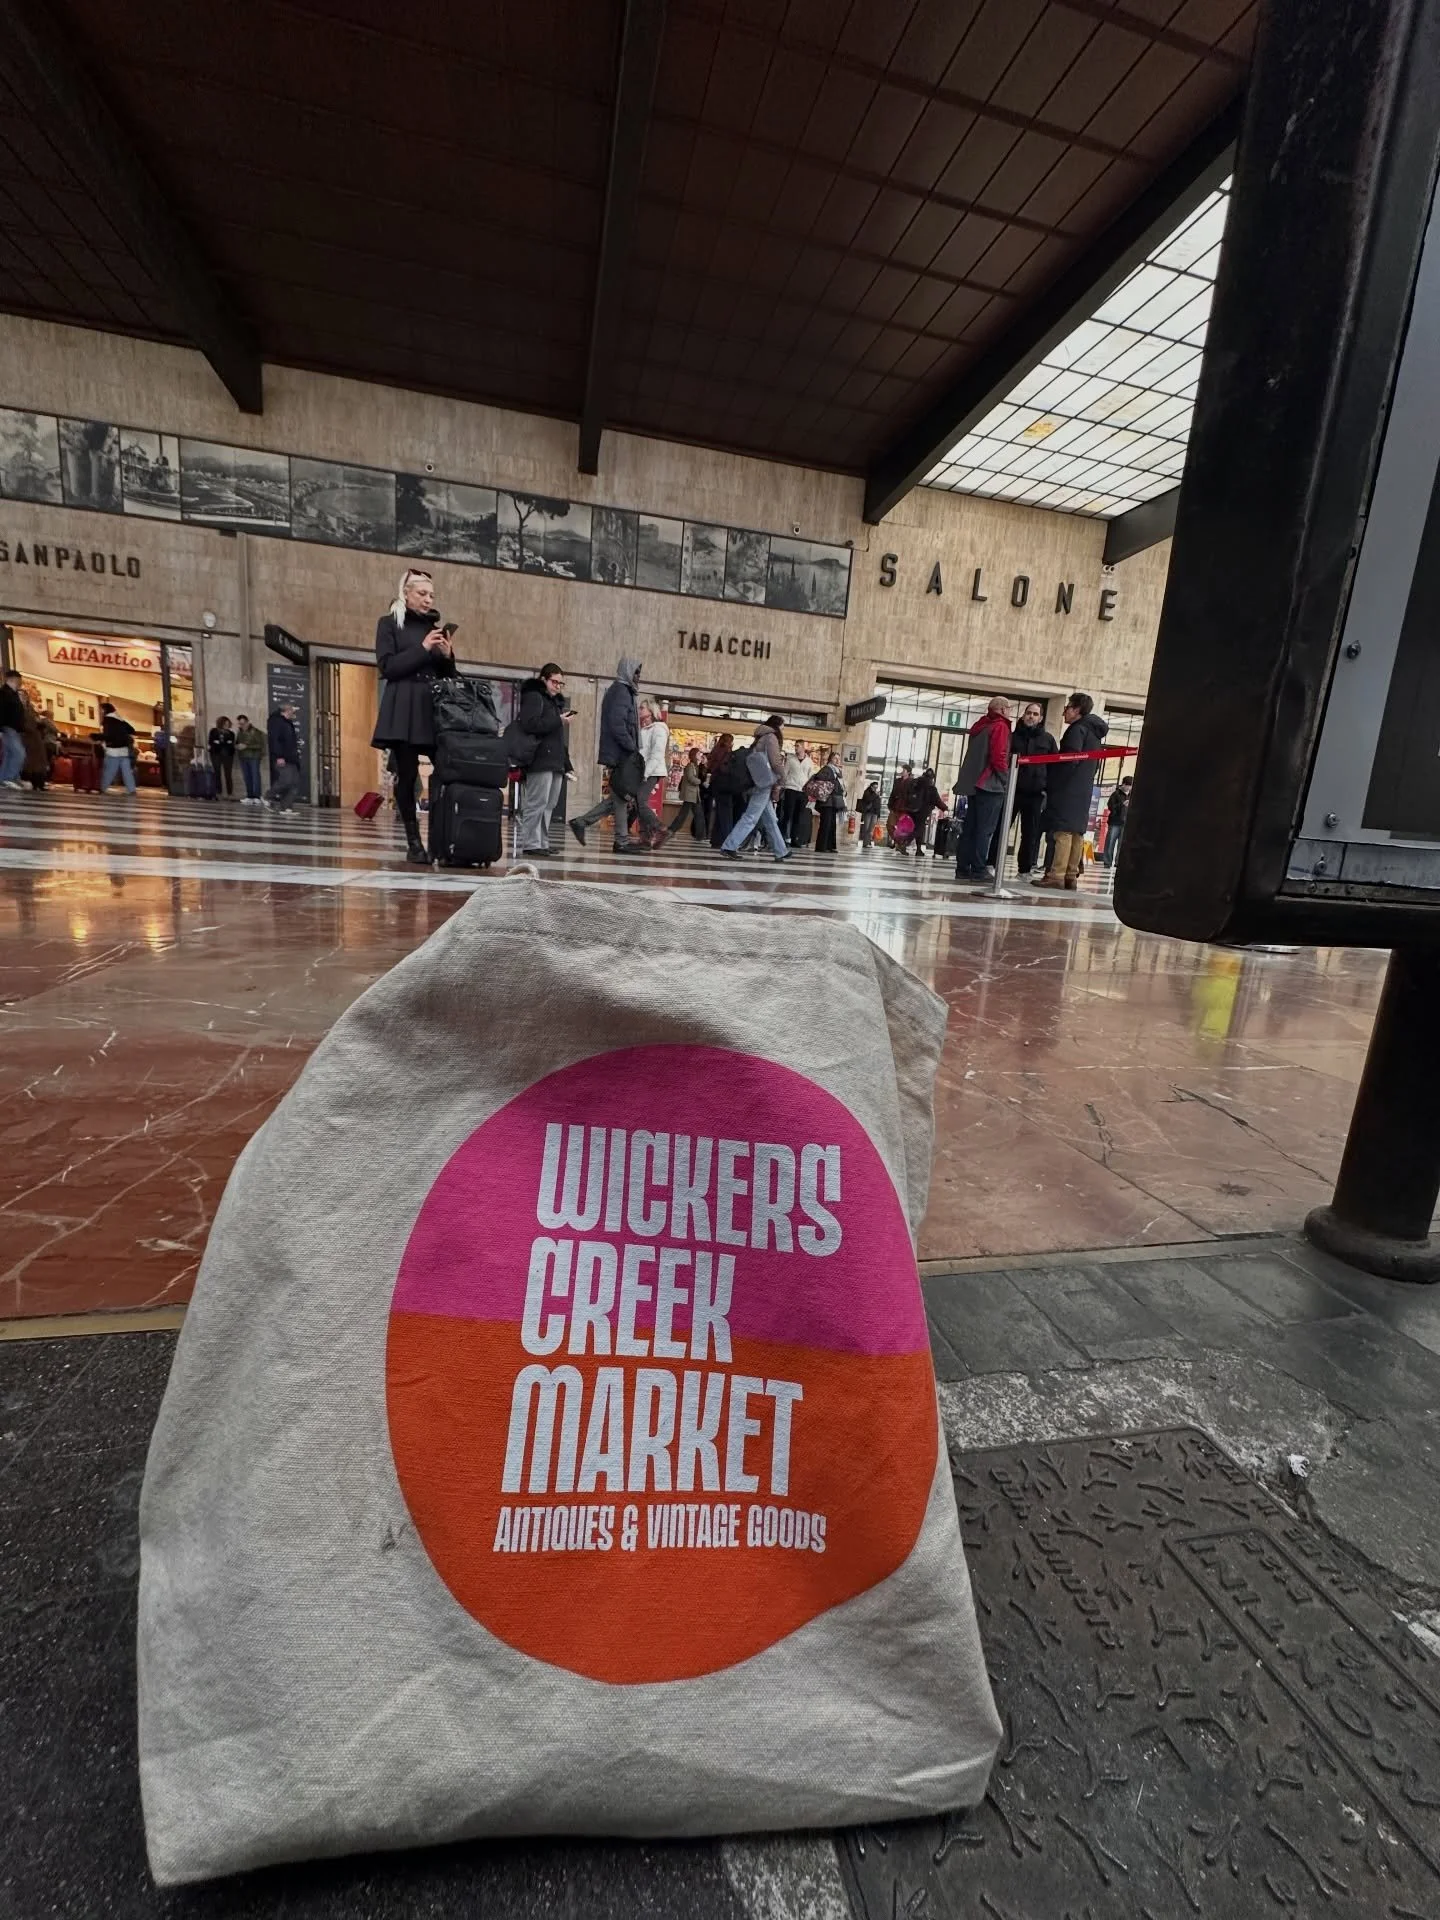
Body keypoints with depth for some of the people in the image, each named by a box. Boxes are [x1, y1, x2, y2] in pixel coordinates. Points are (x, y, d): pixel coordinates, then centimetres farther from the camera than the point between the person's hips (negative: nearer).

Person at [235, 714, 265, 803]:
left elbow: (260, 745, -13)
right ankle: (249, 797, 9)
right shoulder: (239, 732, 13)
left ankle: (257, 797, -8)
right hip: (243, 758, 6)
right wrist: (237, 746, -2)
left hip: (254, 757, -6)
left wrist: (246, 746, -17)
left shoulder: (255, 732, -6)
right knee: (247, 778, 6)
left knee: (255, 777, -8)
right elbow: (236, 743, 22)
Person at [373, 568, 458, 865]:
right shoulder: (389, 623, 8)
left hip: (435, 707, 4)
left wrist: (447, 656, -2)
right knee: (407, 775, -6)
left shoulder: (436, 626, 19)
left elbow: (448, 675, 19)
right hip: (403, 709, -3)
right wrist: (423, 649, -9)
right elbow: (388, 667, -4)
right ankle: (413, 842, 1)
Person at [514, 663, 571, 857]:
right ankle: (530, 844, -9)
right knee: (537, 803, -10)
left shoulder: (556, 701, 24)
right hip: (541, 760, -9)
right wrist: (558, 721, -15)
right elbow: (529, 724, -18)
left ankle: (542, 842, 10)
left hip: (556, 760, 9)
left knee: (549, 805, 7)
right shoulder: (533, 697, -3)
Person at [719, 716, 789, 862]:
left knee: (770, 820, 11)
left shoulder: (761, 738, 23)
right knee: (751, 817, -12)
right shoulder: (771, 736, -3)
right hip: (764, 784, -10)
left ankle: (781, 851, 16)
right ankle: (729, 847, -16)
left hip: (759, 783, 10)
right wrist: (782, 777, 3)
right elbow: (775, 762, -13)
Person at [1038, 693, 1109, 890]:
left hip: (1068, 790, -9)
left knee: (1063, 831, -12)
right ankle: (1071, 876, 9)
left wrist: (1051, 783, -14)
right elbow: (1095, 764, 22)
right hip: (1084, 791, 9)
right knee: (1076, 832, 7)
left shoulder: (1078, 729, -8)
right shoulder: (1094, 733, 21)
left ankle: (1056, 875, -15)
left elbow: (1070, 759, -18)